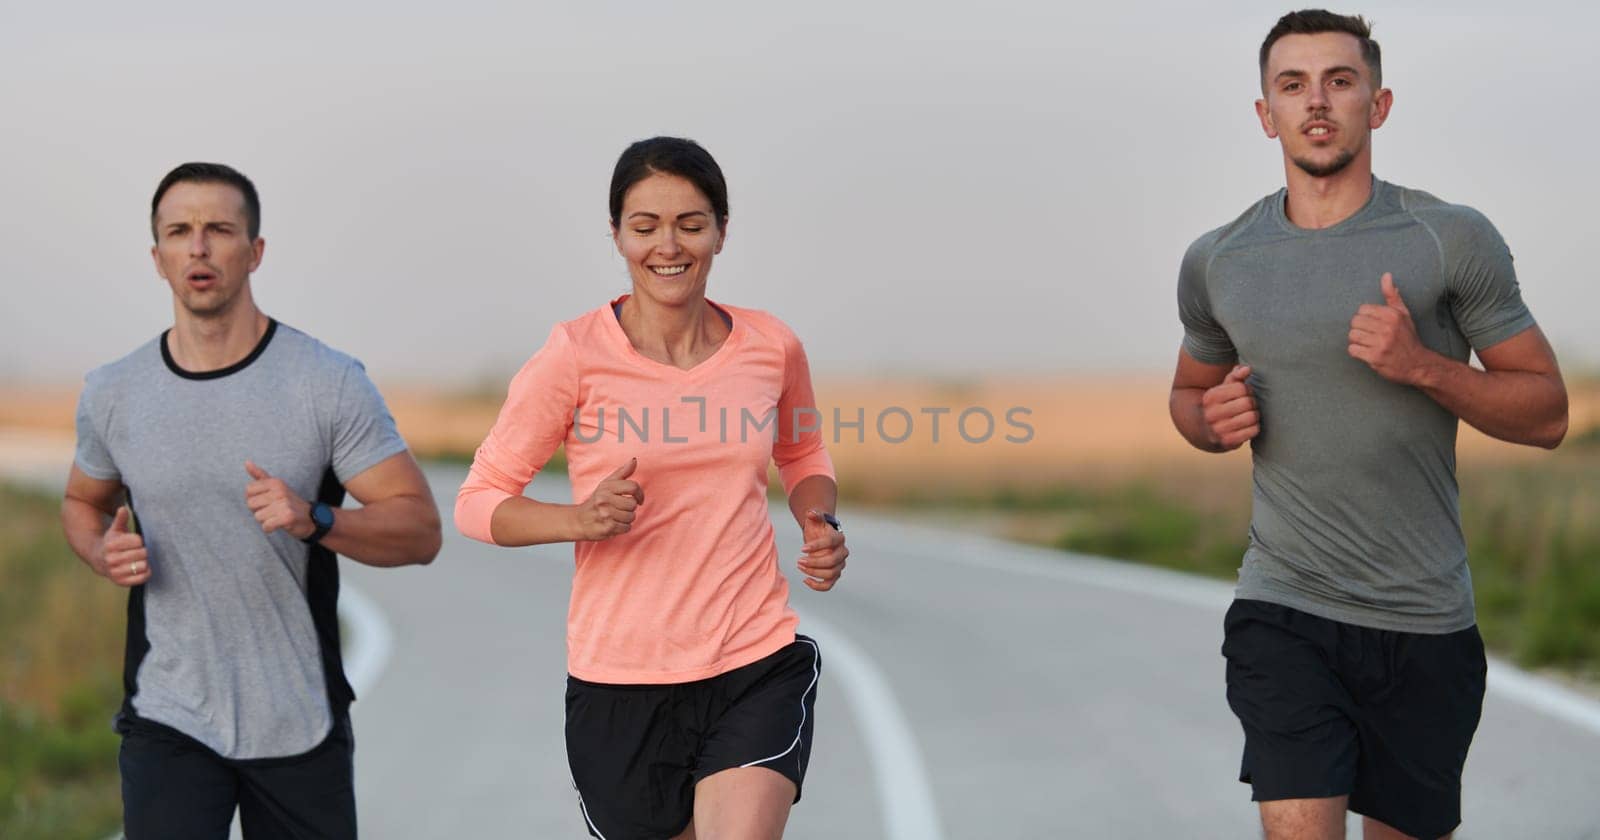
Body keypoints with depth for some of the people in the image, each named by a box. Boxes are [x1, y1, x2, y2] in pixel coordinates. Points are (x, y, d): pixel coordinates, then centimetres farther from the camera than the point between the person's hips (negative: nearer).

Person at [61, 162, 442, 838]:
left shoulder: (330, 384, -7)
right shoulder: (112, 395, 1)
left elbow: (420, 532, -8)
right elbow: (83, 502, 21)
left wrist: (314, 520, -26)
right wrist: (103, 551, -3)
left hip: (302, 724, -1)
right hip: (169, 723, 1)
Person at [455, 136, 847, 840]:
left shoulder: (772, 346, 1)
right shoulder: (576, 355, -9)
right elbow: (477, 502, -5)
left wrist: (819, 524, 1)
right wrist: (581, 519, -23)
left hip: (760, 666, 1)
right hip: (621, 681, -1)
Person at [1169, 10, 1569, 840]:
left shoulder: (1452, 240, -3)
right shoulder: (1216, 262, 5)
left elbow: (1546, 413, 0)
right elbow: (1188, 391, 22)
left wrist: (1422, 365, -17)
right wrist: (1213, 419, -2)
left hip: (1424, 618, 0)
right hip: (1281, 612, 1)